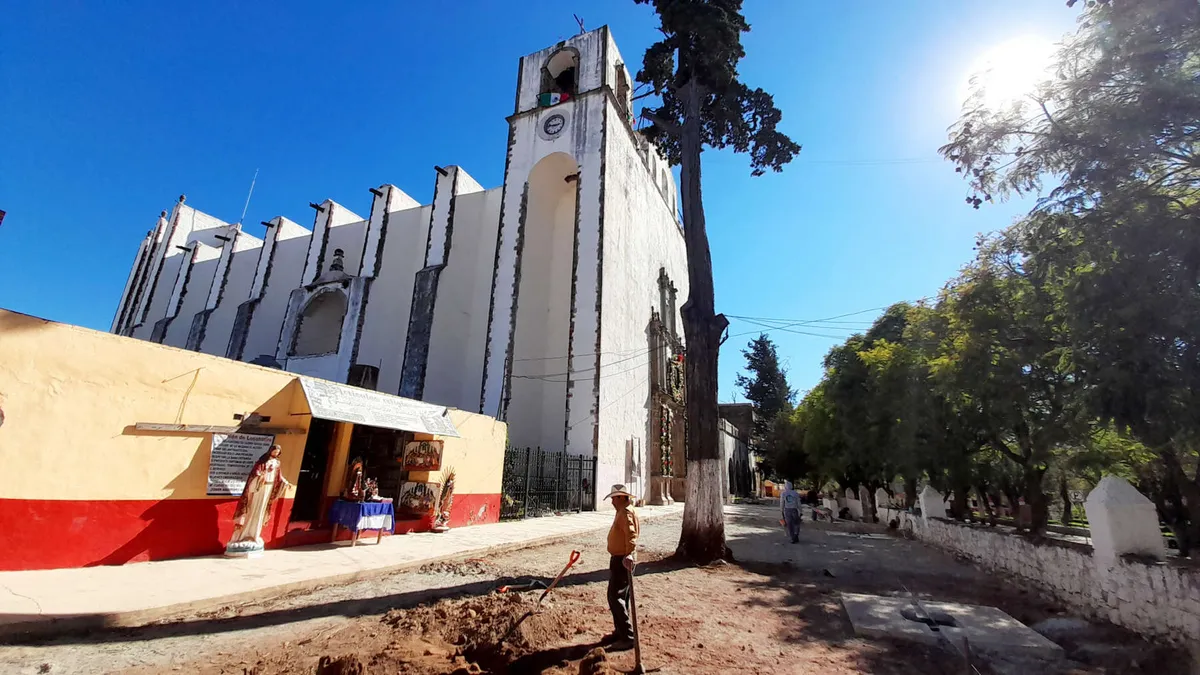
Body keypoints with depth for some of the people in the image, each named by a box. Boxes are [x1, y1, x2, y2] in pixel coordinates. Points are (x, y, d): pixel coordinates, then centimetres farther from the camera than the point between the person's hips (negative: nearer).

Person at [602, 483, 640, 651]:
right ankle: (620, 632, 28)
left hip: (622, 560, -11)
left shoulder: (626, 513, -19)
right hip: (618, 559, 11)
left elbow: (631, 535, -34)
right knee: (619, 597, 17)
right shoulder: (622, 512, 14)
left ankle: (628, 637, -2)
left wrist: (628, 555, -45)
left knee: (615, 597, -8)